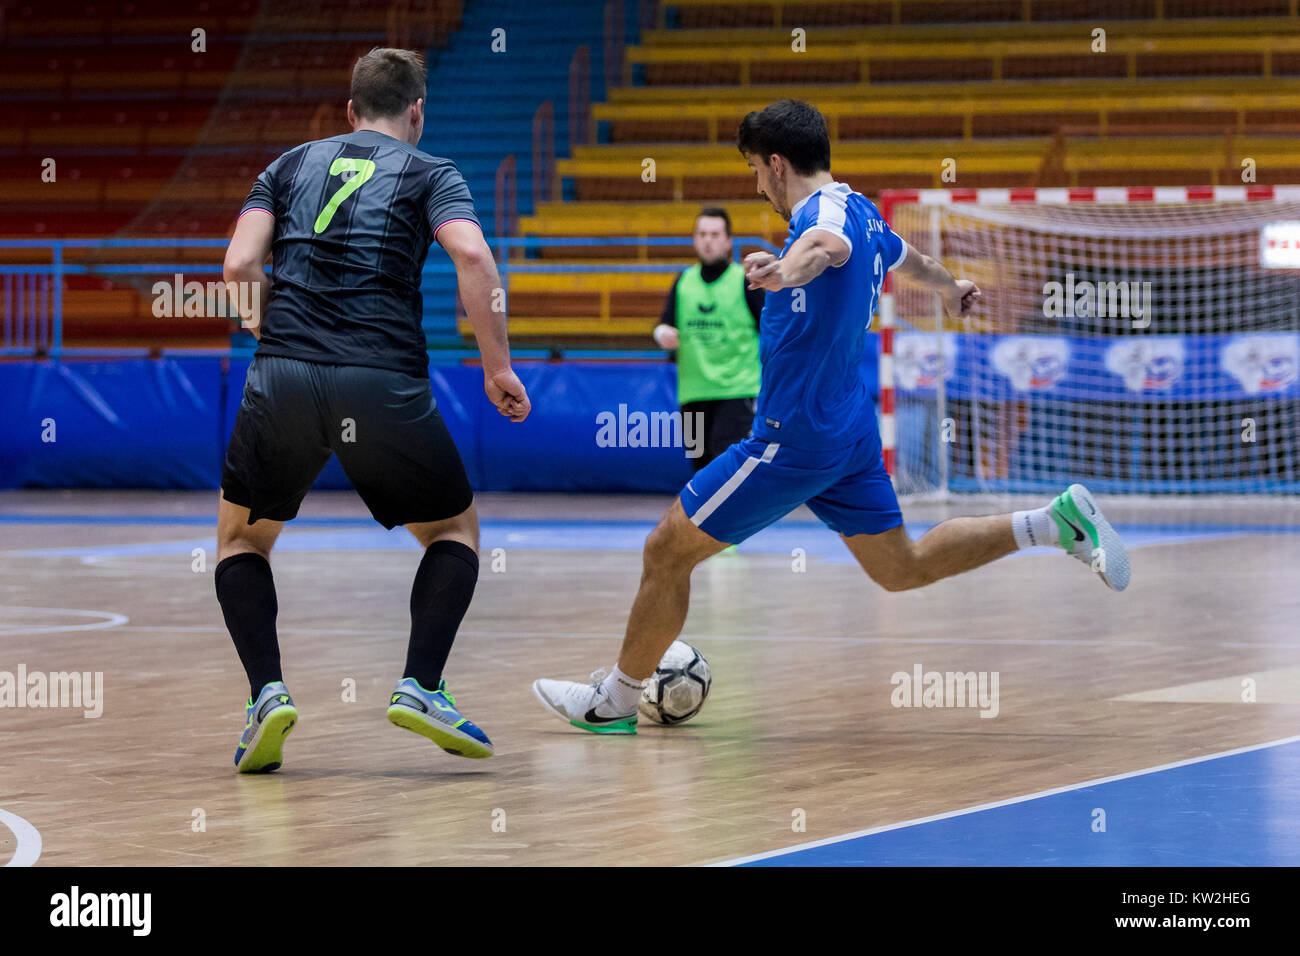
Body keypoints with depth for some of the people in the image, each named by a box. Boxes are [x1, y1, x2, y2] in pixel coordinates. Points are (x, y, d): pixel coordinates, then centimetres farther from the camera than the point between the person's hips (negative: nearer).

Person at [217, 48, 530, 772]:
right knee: (456, 530, 21)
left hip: (283, 378, 2)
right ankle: (421, 686, 1)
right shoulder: (429, 172, 14)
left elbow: (240, 264, 8)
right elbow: (472, 254, -6)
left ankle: (268, 692, 2)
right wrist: (498, 367, 0)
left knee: (242, 537, 24)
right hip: (386, 385, -2)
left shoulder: (294, 163, 22)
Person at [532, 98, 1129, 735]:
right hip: (849, 429, 9)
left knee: (667, 552, 1)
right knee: (903, 569, 15)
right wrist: (948, 287, 55)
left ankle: (615, 702, 11)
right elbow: (904, 257, 33)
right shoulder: (859, 211, 10)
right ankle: (1058, 520, 5)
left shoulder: (828, 208, -18)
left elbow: (830, 243, -45)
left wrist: (785, 272, -68)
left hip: (793, 438, -9)